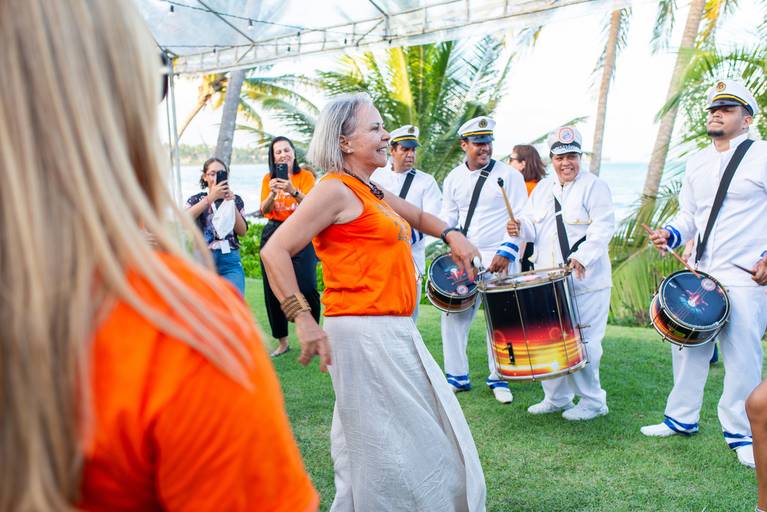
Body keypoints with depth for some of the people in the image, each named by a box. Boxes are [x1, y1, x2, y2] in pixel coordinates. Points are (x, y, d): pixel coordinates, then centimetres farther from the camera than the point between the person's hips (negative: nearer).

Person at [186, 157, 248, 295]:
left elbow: (242, 231, 1)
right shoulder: (196, 199, 10)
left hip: (230, 260, 0)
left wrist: (230, 203, -8)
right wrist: (211, 198, -21)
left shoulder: (235, 199, 13)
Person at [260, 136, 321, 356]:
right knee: (273, 289, 3)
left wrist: (293, 191, -31)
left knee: (307, 288, -12)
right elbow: (264, 210, -2)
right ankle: (282, 342, 16)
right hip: (273, 234, 3)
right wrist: (273, 193, -21)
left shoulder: (306, 176, 2)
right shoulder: (268, 178, 8)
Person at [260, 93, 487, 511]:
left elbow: (417, 216, 35)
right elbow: (275, 250, -16)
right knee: (384, 449, 0)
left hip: (395, 333, 10)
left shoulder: (373, 192, 16)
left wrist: (451, 235, 16)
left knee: (427, 439, 19)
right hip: (364, 333, -9)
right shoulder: (335, 190, -10)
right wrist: (302, 317, -23)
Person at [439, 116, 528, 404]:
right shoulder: (453, 179, 9)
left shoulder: (508, 175, -2)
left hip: (499, 259, -3)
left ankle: (498, 379, 17)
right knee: (453, 315, 3)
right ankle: (457, 376, 17)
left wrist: (506, 252, -13)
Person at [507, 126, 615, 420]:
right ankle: (556, 398, 26)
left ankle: (592, 401, 15)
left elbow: (602, 228, -13)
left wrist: (582, 256, -26)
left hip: (585, 282, -6)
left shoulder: (594, 186, -3)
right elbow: (533, 227, 16)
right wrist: (520, 227, -8)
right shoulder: (542, 189, 16)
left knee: (582, 343, -2)